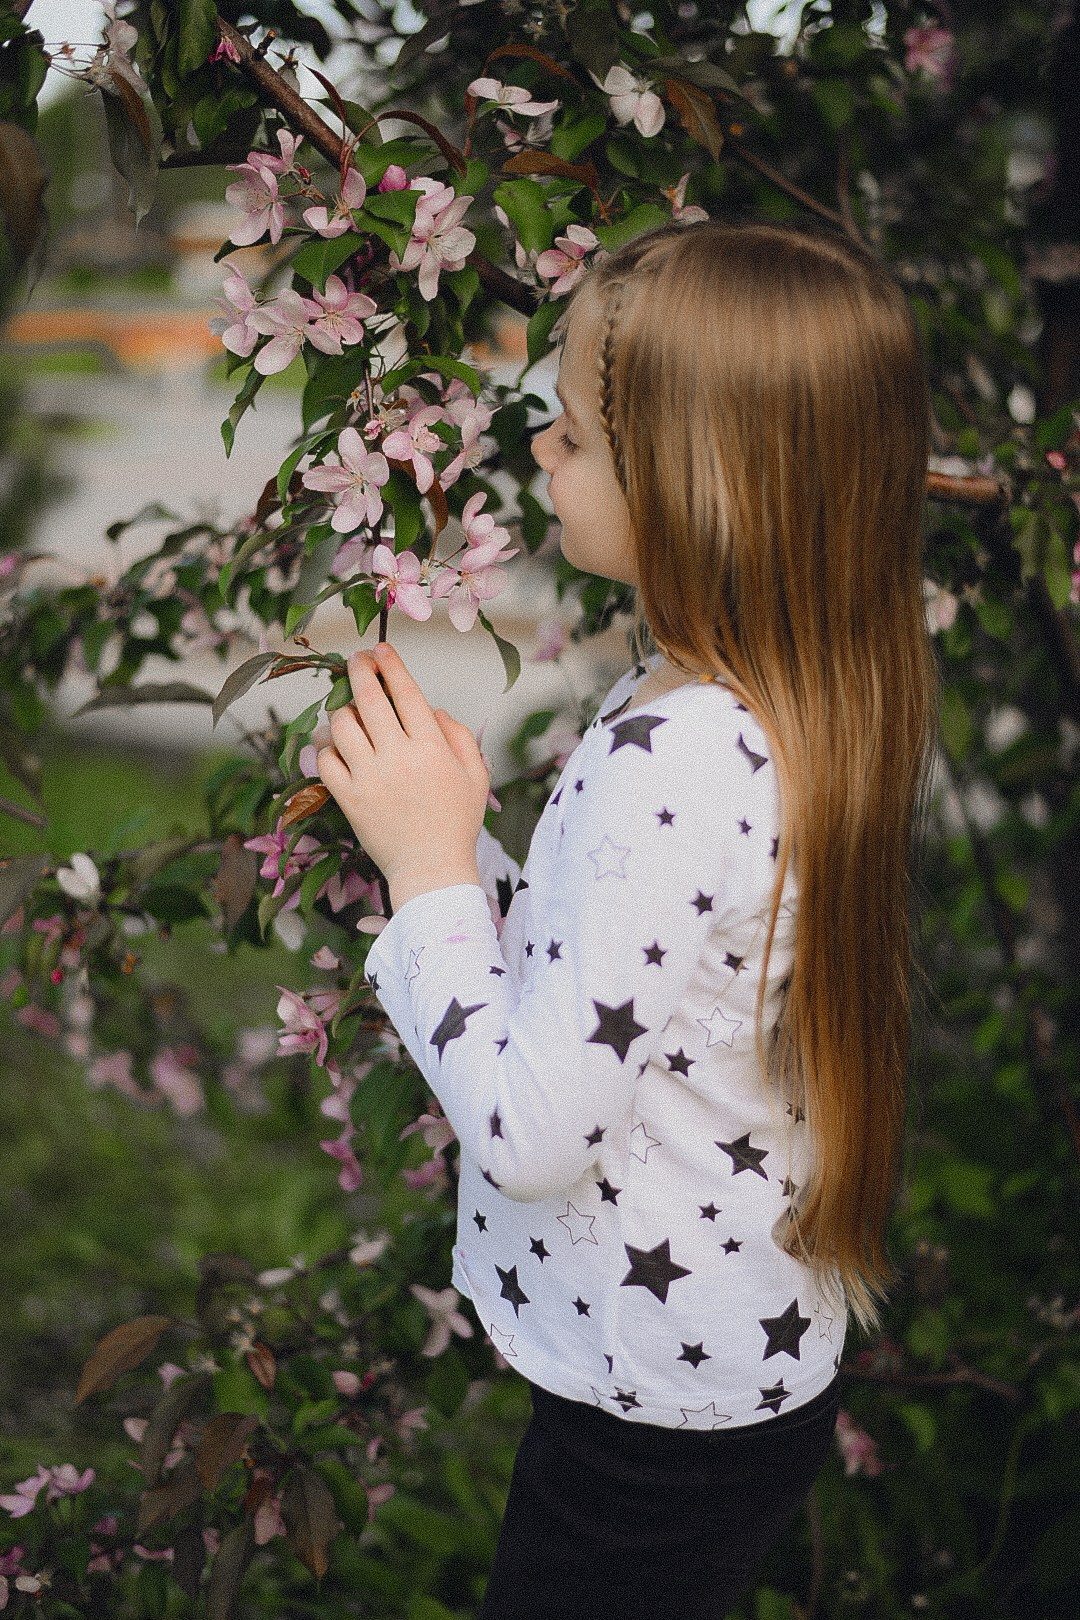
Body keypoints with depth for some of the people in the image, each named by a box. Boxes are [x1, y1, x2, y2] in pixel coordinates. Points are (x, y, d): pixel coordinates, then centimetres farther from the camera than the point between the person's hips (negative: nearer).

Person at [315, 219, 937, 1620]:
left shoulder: (673, 761, -31)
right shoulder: (795, 708, -1)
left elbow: (531, 1133, -29)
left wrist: (428, 870, -20)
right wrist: (454, 837, -4)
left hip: (662, 1423, -9)